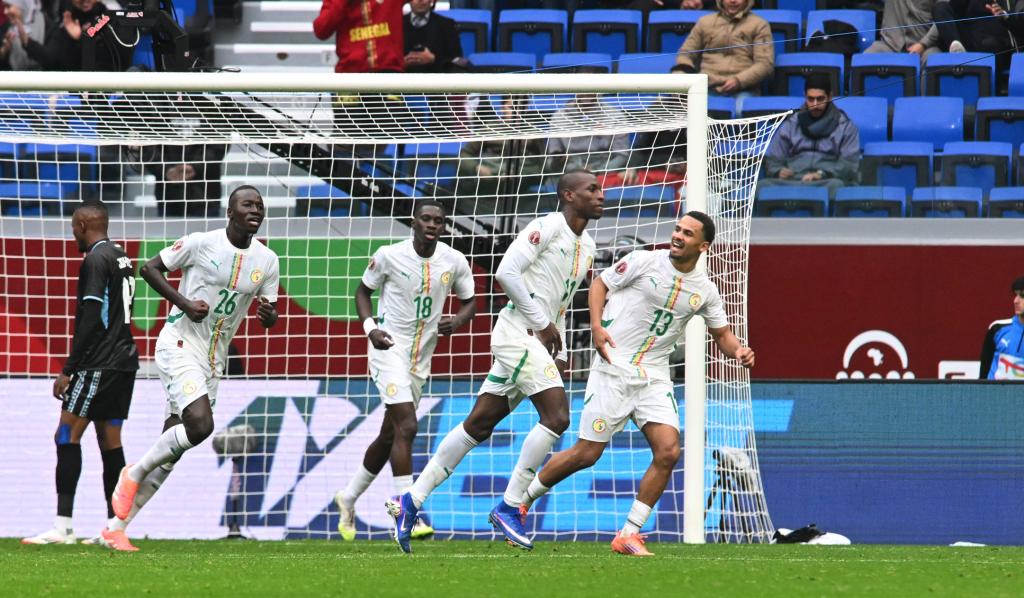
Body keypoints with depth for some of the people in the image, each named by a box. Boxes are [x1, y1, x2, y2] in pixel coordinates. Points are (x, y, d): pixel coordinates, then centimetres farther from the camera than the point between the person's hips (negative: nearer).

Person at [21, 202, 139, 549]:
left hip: (100, 363, -9)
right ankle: (114, 530, 8)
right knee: (110, 441, 10)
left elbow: (90, 320, -18)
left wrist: (68, 370, -15)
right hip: (125, 361, 9)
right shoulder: (122, 258, 16)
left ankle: (63, 527, -15)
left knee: (67, 434, -9)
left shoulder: (95, 261, -12)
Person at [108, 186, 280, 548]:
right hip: (179, 345, -6)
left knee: (169, 455, 4)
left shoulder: (267, 260, 4)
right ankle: (134, 473, -4)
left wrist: (268, 314, -14)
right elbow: (150, 268, -4)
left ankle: (118, 526, 11)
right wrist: (184, 303, -17)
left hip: (213, 361, 6)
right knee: (200, 424, -26)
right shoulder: (202, 244, -11)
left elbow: (269, 318, 11)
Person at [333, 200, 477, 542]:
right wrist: (370, 327, -12)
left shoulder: (454, 262, 0)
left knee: (390, 435, 13)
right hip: (389, 348, -5)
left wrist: (458, 321, -11)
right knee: (406, 427, -19)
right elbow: (363, 291, 5)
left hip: (421, 358, 5)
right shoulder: (389, 256, -9)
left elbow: (469, 302, 12)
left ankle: (348, 498, 33)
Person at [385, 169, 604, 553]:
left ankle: (411, 502, 12)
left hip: (540, 341, 9)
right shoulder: (548, 227, -9)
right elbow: (507, 273, -17)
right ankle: (509, 507, -10)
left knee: (479, 425, 8)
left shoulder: (586, 246, 18)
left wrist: (559, 352, 15)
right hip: (518, 332, -9)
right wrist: (542, 324, -14)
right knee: (556, 417, -18)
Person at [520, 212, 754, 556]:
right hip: (614, 369, -4)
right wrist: (597, 326, -11)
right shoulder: (644, 261, -6)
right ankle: (519, 502, 16)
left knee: (668, 451, -13)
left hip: (654, 378, 4)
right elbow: (600, 284, 4)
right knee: (587, 454, -5)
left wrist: (738, 351, -7)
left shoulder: (704, 291, 5)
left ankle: (629, 535, -4)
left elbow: (722, 334, 16)